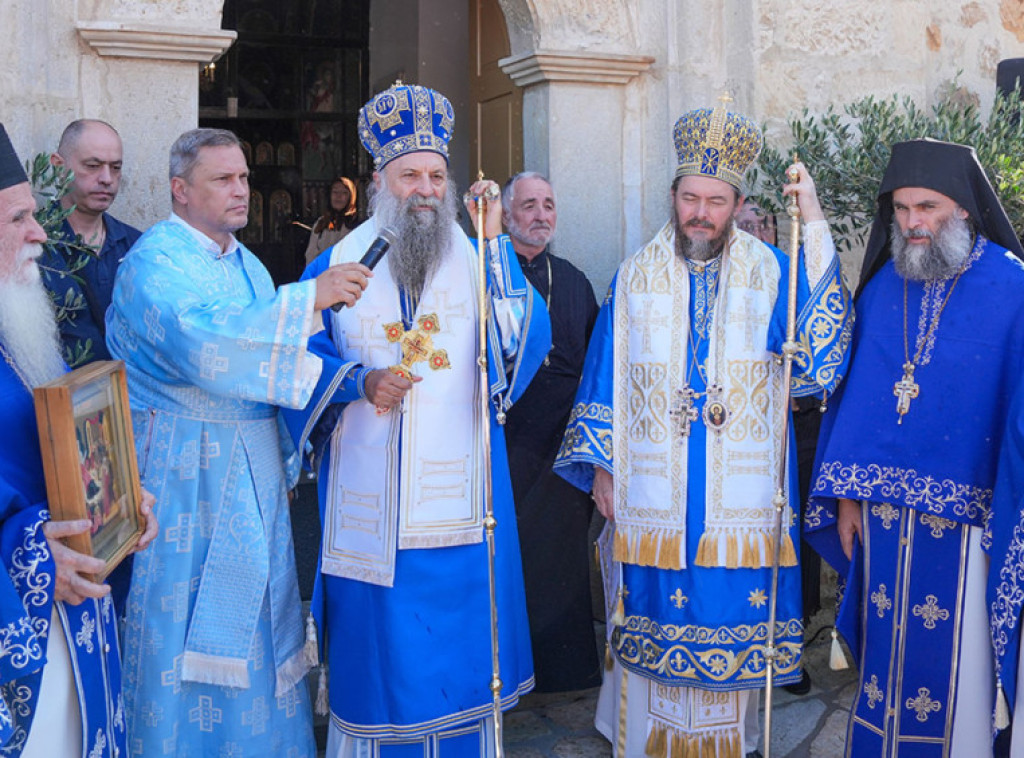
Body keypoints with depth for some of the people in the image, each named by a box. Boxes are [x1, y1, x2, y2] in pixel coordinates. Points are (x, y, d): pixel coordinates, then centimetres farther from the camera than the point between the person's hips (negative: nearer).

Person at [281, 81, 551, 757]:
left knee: (458, 644, 8)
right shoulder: (338, 265, 5)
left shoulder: (480, 261, 4)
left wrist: (495, 240, -18)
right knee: (378, 646, 9)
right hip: (368, 509, 0)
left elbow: (528, 341, -12)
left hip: (461, 509, 0)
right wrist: (359, 382, -14)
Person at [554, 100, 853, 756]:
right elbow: (605, 375, 10)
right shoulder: (637, 278, 7)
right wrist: (601, 465, 5)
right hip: (651, 499, 1)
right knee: (654, 623, 7)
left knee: (732, 625, 5)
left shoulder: (771, 273, 2)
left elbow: (818, 347, -17)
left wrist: (815, 227, -18)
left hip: (740, 500, -1)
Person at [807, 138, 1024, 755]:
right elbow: (853, 391, 9)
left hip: (965, 517, -4)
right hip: (883, 509, 4)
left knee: (953, 663, 4)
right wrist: (846, 492, 6)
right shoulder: (882, 285, 7)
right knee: (885, 653, 12)